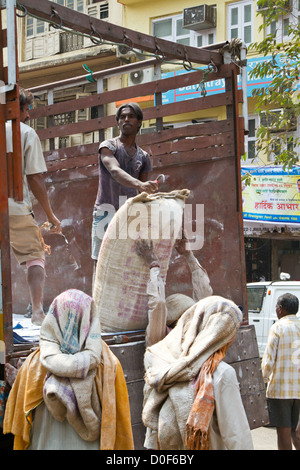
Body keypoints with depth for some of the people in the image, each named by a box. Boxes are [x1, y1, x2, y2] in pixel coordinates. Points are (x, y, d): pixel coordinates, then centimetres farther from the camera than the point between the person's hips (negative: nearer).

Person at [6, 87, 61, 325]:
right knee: (35, 257, 5)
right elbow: (35, 179, -5)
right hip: (16, 207, -4)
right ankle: (38, 312, -10)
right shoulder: (26, 133, -1)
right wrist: (50, 214, 1)